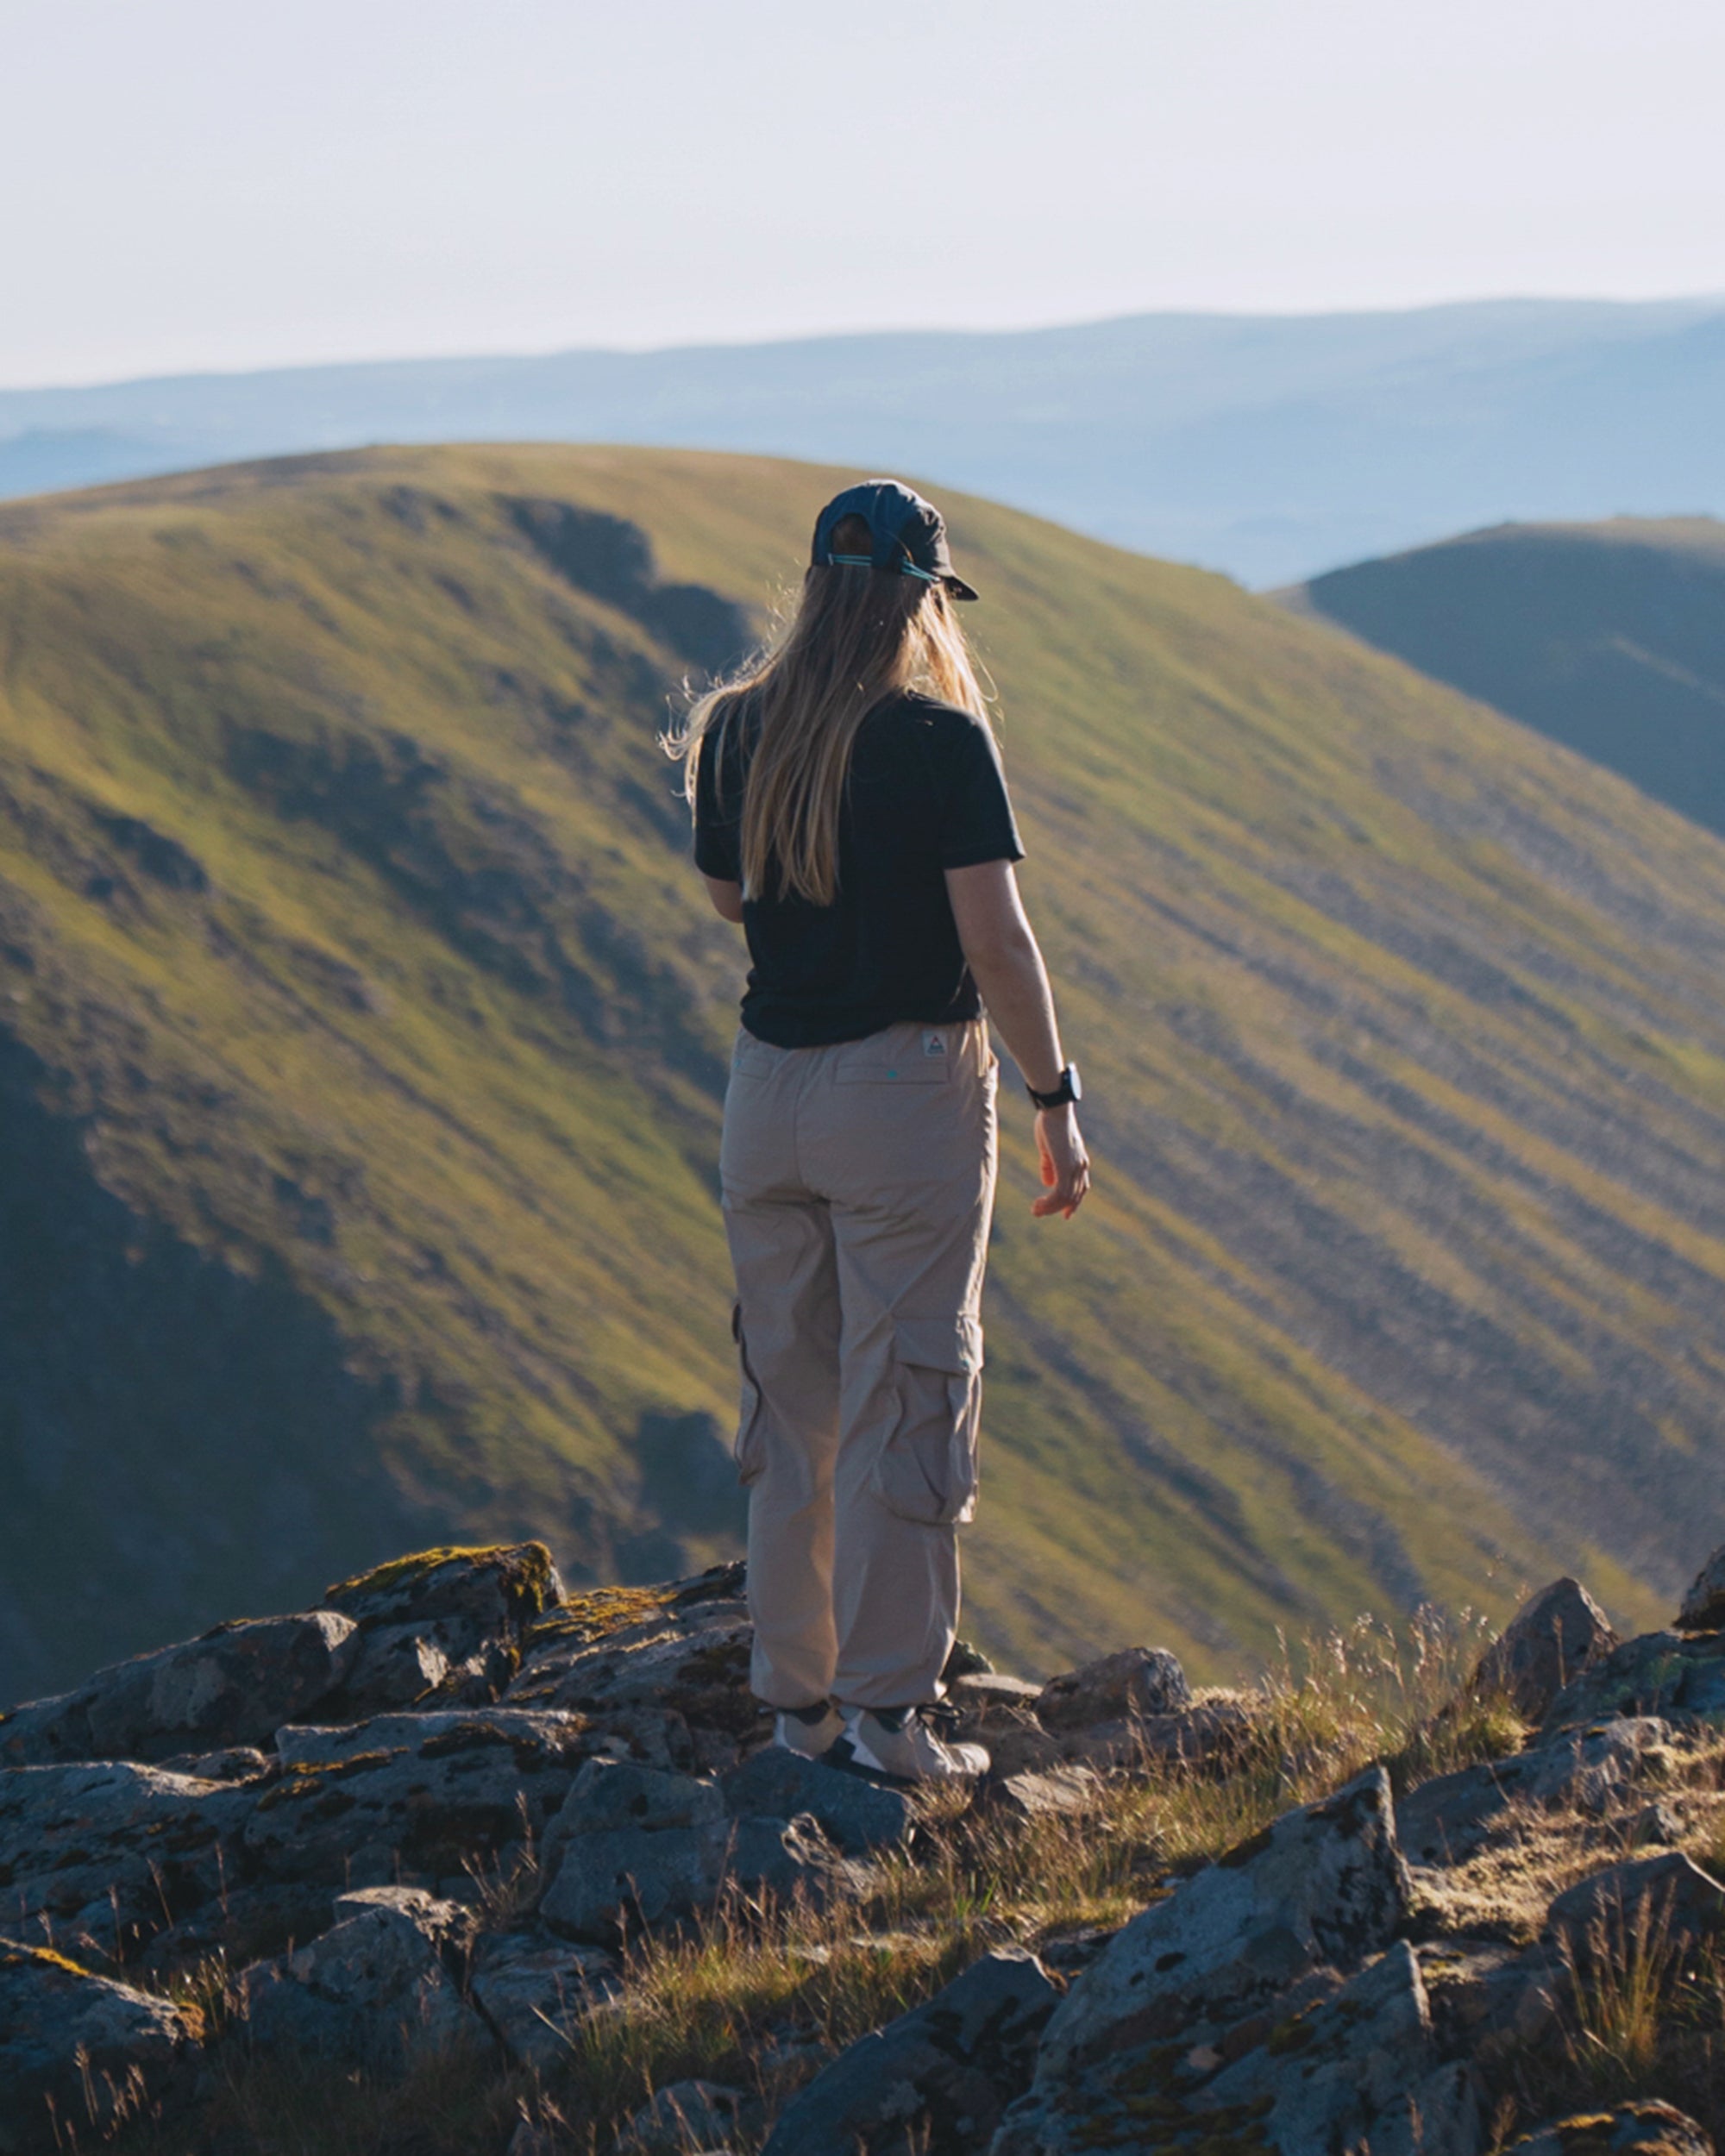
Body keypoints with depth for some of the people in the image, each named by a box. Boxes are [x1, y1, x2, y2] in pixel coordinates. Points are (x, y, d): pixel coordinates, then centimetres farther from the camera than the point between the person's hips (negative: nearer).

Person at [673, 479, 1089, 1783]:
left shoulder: (736, 731, 4)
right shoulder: (938, 741, -13)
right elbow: (995, 940, -15)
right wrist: (1056, 1099, -7)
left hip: (768, 1088, 6)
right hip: (906, 1085, -5)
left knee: (790, 1405, 13)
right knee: (903, 1406, 0)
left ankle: (801, 1699, 18)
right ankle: (889, 1712, 0)